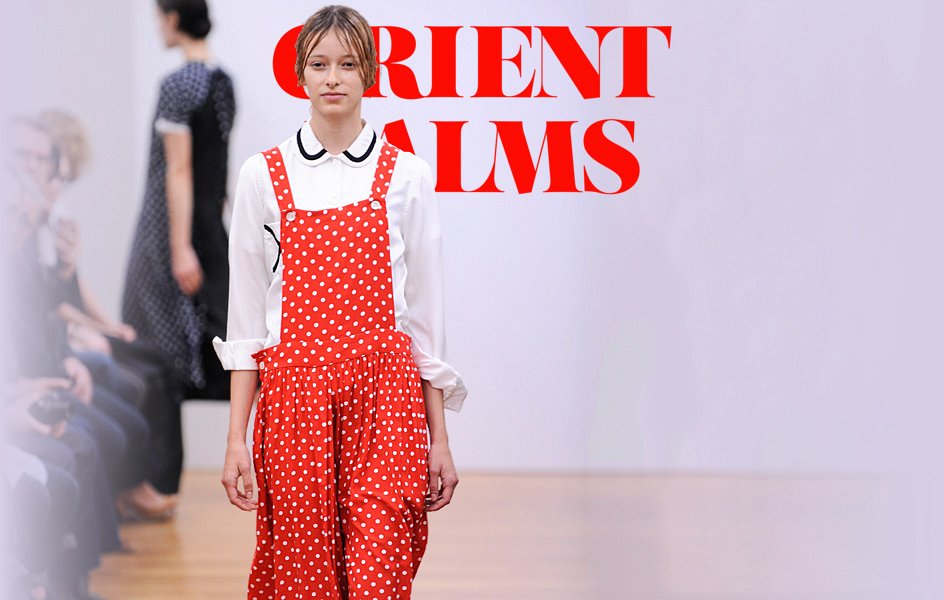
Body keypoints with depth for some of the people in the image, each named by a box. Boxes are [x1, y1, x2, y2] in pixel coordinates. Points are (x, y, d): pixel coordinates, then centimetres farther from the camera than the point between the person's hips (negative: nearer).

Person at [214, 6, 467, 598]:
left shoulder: (406, 175, 4)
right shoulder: (264, 175, 5)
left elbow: (426, 311, 7)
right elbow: (246, 315, 6)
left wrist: (440, 439, 5)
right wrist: (236, 437, 1)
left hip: (384, 399, 0)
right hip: (294, 395, 1)